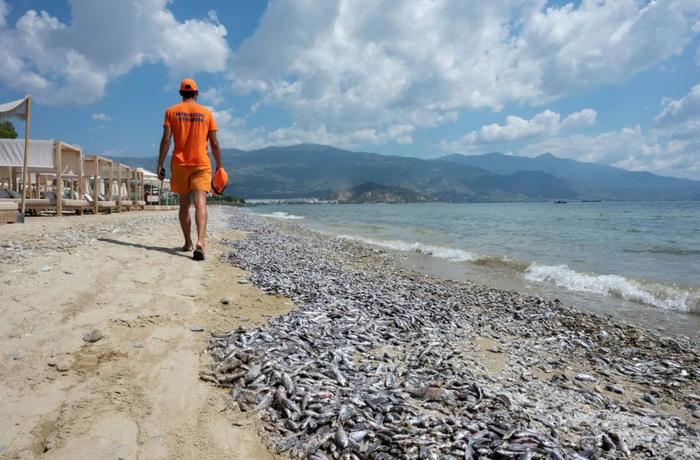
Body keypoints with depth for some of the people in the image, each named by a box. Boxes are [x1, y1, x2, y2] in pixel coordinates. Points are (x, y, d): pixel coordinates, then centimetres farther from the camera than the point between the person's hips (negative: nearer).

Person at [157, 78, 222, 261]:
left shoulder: (171, 112, 6)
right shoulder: (206, 113, 6)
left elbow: (166, 140, -3)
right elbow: (214, 143, 4)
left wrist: (160, 164, -2)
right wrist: (219, 166, 11)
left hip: (179, 164, 1)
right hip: (201, 164, -1)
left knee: (184, 204, 14)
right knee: (200, 203, -12)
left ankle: (188, 243, 22)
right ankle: (200, 243, -30)